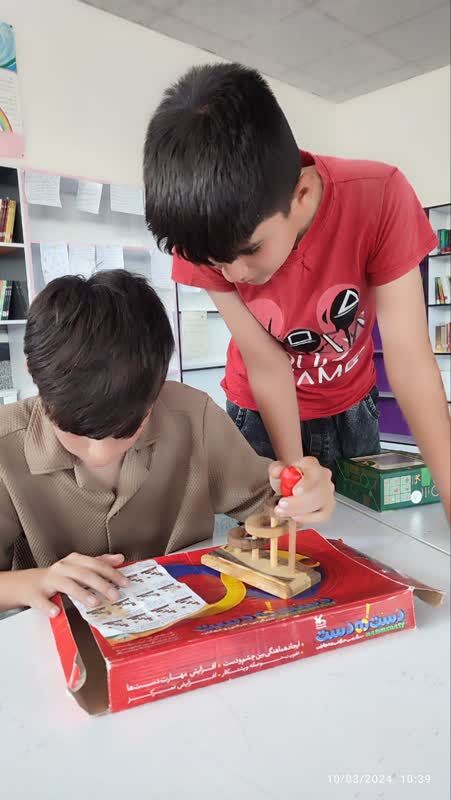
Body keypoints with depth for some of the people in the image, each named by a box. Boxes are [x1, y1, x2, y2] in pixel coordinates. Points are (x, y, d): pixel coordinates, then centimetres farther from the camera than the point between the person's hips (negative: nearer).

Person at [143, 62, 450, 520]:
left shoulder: (379, 198, -30)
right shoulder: (207, 234, -26)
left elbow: (409, 358, -29)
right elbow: (265, 362, -21)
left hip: (351, 409, 1)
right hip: (263, 415, 0)